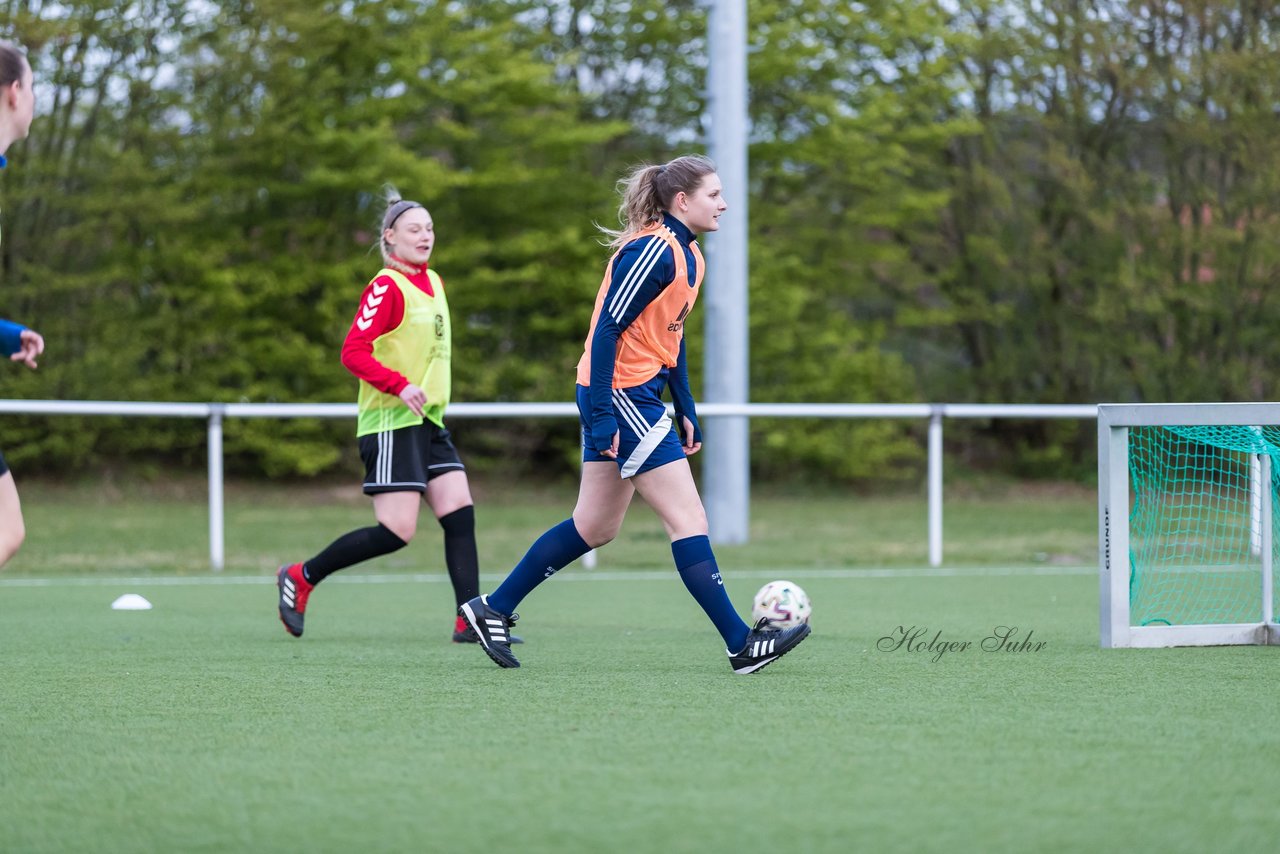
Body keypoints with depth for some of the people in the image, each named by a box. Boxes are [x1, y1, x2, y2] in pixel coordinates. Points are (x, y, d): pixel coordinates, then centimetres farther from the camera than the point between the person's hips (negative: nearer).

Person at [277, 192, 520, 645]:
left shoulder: (433, 283, 15)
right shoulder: (386, 287, -12)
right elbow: (353, 352, -20)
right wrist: (400, 386, -29)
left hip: (428, 421, 9)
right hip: (391, 423, -9)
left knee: (460, 513, -3)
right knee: (396, 531, -11)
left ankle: (470, 621, -5)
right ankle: (301, 577, 5)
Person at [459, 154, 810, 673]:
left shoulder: (688, 255, 13)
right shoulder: (652, 251, -17)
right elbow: (607, 330, -20)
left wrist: (686, 413, 19)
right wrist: (602, 416, -23)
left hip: (638, 396, 10)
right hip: (619, 397, -10)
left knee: (595, 528, 14)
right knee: (688, 519, -9)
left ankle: (493, 610, 21)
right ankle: (741, 645, -8)